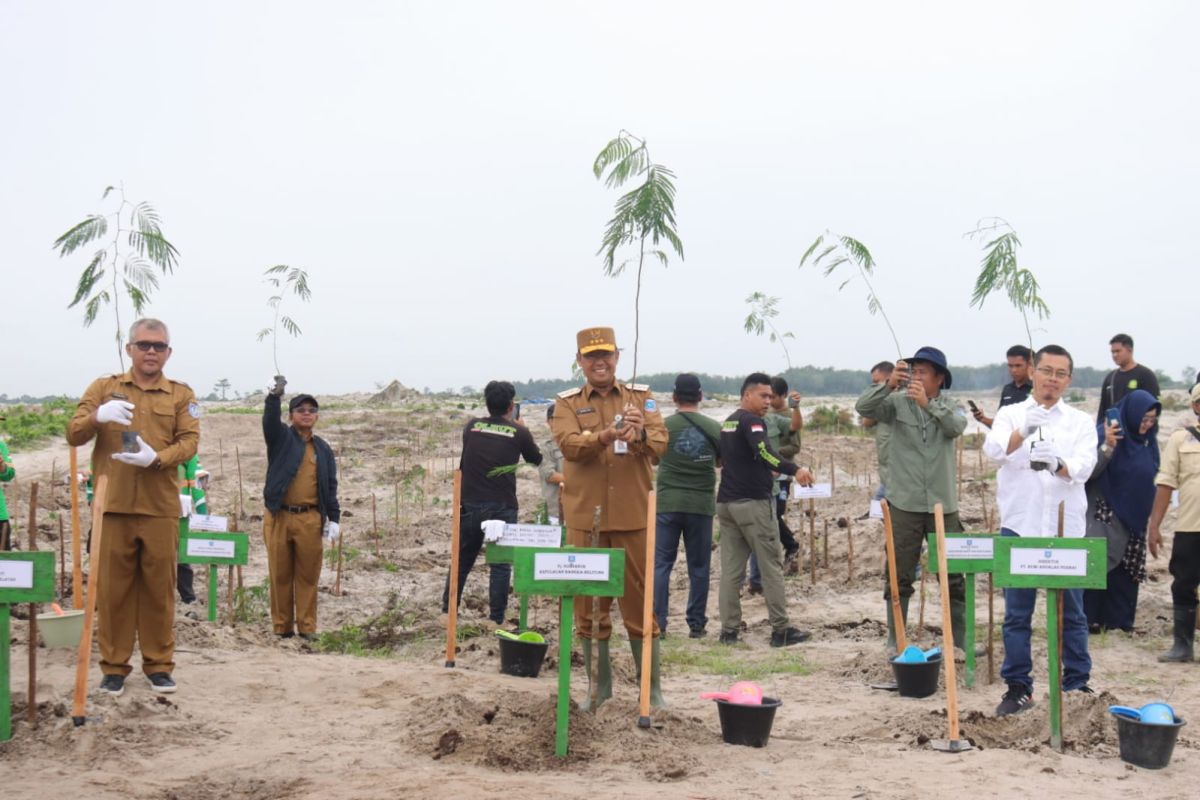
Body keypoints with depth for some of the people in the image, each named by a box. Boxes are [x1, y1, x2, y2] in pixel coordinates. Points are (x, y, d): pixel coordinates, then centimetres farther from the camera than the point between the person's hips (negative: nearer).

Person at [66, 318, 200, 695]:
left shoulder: (181, 394, 10)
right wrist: (97, 416, -20)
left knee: (159, 589, 5)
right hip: (112, 506, 0)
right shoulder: (103, 387, 10)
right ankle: (114, 667, 13)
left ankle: (159, 665, 15)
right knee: (112, 588, 4)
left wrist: (156, 458, -21)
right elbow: (73, 435, 2)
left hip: (161, 508, 0)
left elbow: (189, 441, -1)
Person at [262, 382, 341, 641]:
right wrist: (275, 395, -35)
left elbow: (331, 486, 11)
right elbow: (270, 421, -17)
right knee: (280, 574, 4)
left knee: (308, 575, 3)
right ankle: (282, 626, 12)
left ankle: (307, 626, 11)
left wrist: (334, 519, 3)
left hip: (310, 519, 2)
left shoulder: (323, 449, 12)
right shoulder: (281, 438, 5)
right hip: (279, 517, -2)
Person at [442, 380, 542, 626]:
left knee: (462, 561, 14)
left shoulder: (471, 427, 3)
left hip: (470, 506, 3)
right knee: (500, 565, 5)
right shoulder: (518, 433, -4)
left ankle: (447, 612, 18)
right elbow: (536, 460, 14)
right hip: (502, 507, -3)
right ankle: (496, 619, 3)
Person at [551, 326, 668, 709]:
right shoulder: (567, 404, 4)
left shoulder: (641, 396, 7)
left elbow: (660, 444, -7)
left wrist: (640, 436, -30)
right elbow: (569, 444, -15)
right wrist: (607, 435, -34)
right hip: (585, 517, 0)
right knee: (588, 604, 7)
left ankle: (653, 689, 15)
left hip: (633, 517, 0)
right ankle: (600, 686, 21)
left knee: (640, 603, 5)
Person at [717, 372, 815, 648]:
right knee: (772, 565, -2)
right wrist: (794, 470, -43)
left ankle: (729, 629, 5)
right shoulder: (751, 421, -11)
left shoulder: (728, 423, 17)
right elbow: (764, 451, -30)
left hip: (726, 501, 8)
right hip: (753, 501, -8)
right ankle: (780, 630, 0)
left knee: (731, 568, 6)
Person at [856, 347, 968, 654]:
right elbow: (863, 407, -16)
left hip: (943, 504, 1)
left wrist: (928, 404, -33)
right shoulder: (898, 403, -1)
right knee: (899, 576, 4)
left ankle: (961, 636, 18)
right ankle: (895, 642, 12)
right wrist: (889, 385, -31)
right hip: (904, 503, -1)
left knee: (954, 574, 8)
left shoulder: (948, 407, 4)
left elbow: (956, 426, -18)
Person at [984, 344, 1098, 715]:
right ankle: (1017, 687, 12)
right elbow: (994, 449, -14)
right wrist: (1022, 432, -34)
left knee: (1071, 612, 7)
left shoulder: (1080, 422, 8)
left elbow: (1084, 465, -11)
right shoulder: (1011, 414, 6)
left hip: (1067, 529, 1)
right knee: (1017, 613, 4)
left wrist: (1058, 464, -33)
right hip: (1019, 527, 0)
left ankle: (1078, 684, 18)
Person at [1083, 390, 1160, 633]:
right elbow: (1089, 472, -22)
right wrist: (1107, 446, -36)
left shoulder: (1148, 439, 7)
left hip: (1134, 517, 7)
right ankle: (1089, 619, 2)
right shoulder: (1105, 433, -14)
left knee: (1127, 569, 9)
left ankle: (1119, 619, 16)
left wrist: (1148, 515, 17)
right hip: (1105, 515, -7)